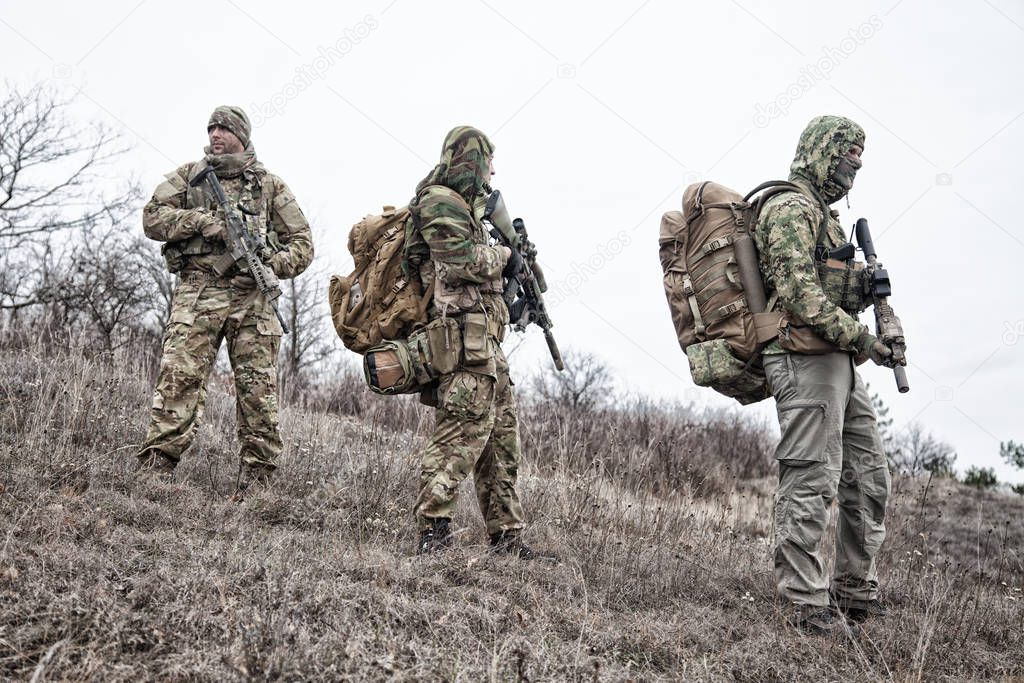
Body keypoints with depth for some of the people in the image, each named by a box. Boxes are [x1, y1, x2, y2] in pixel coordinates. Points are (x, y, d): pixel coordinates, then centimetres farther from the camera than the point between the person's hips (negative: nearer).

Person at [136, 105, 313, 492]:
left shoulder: (270, 186, 16)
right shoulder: (188, 176, 18)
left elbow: (302, 243, 12)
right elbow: (153, 217, 7)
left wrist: (273, 264, -8)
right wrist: (202, 221, -9)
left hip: (252, 298, 0)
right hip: (198, 293, 0)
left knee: (258, 393, -3)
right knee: (179, 381, -12)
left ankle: (254, 486, 3)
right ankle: (154, 475, -11)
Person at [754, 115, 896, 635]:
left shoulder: (822, 215, 24)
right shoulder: (791, 208, -8)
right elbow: (798, 292, -19)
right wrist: (859, 337, -19)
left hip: (839, 365, 10)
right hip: (807, 361, -10)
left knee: (869, 480, 12)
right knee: (810, 484, -7)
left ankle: (857, 595, 21)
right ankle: (806, 605, -1)